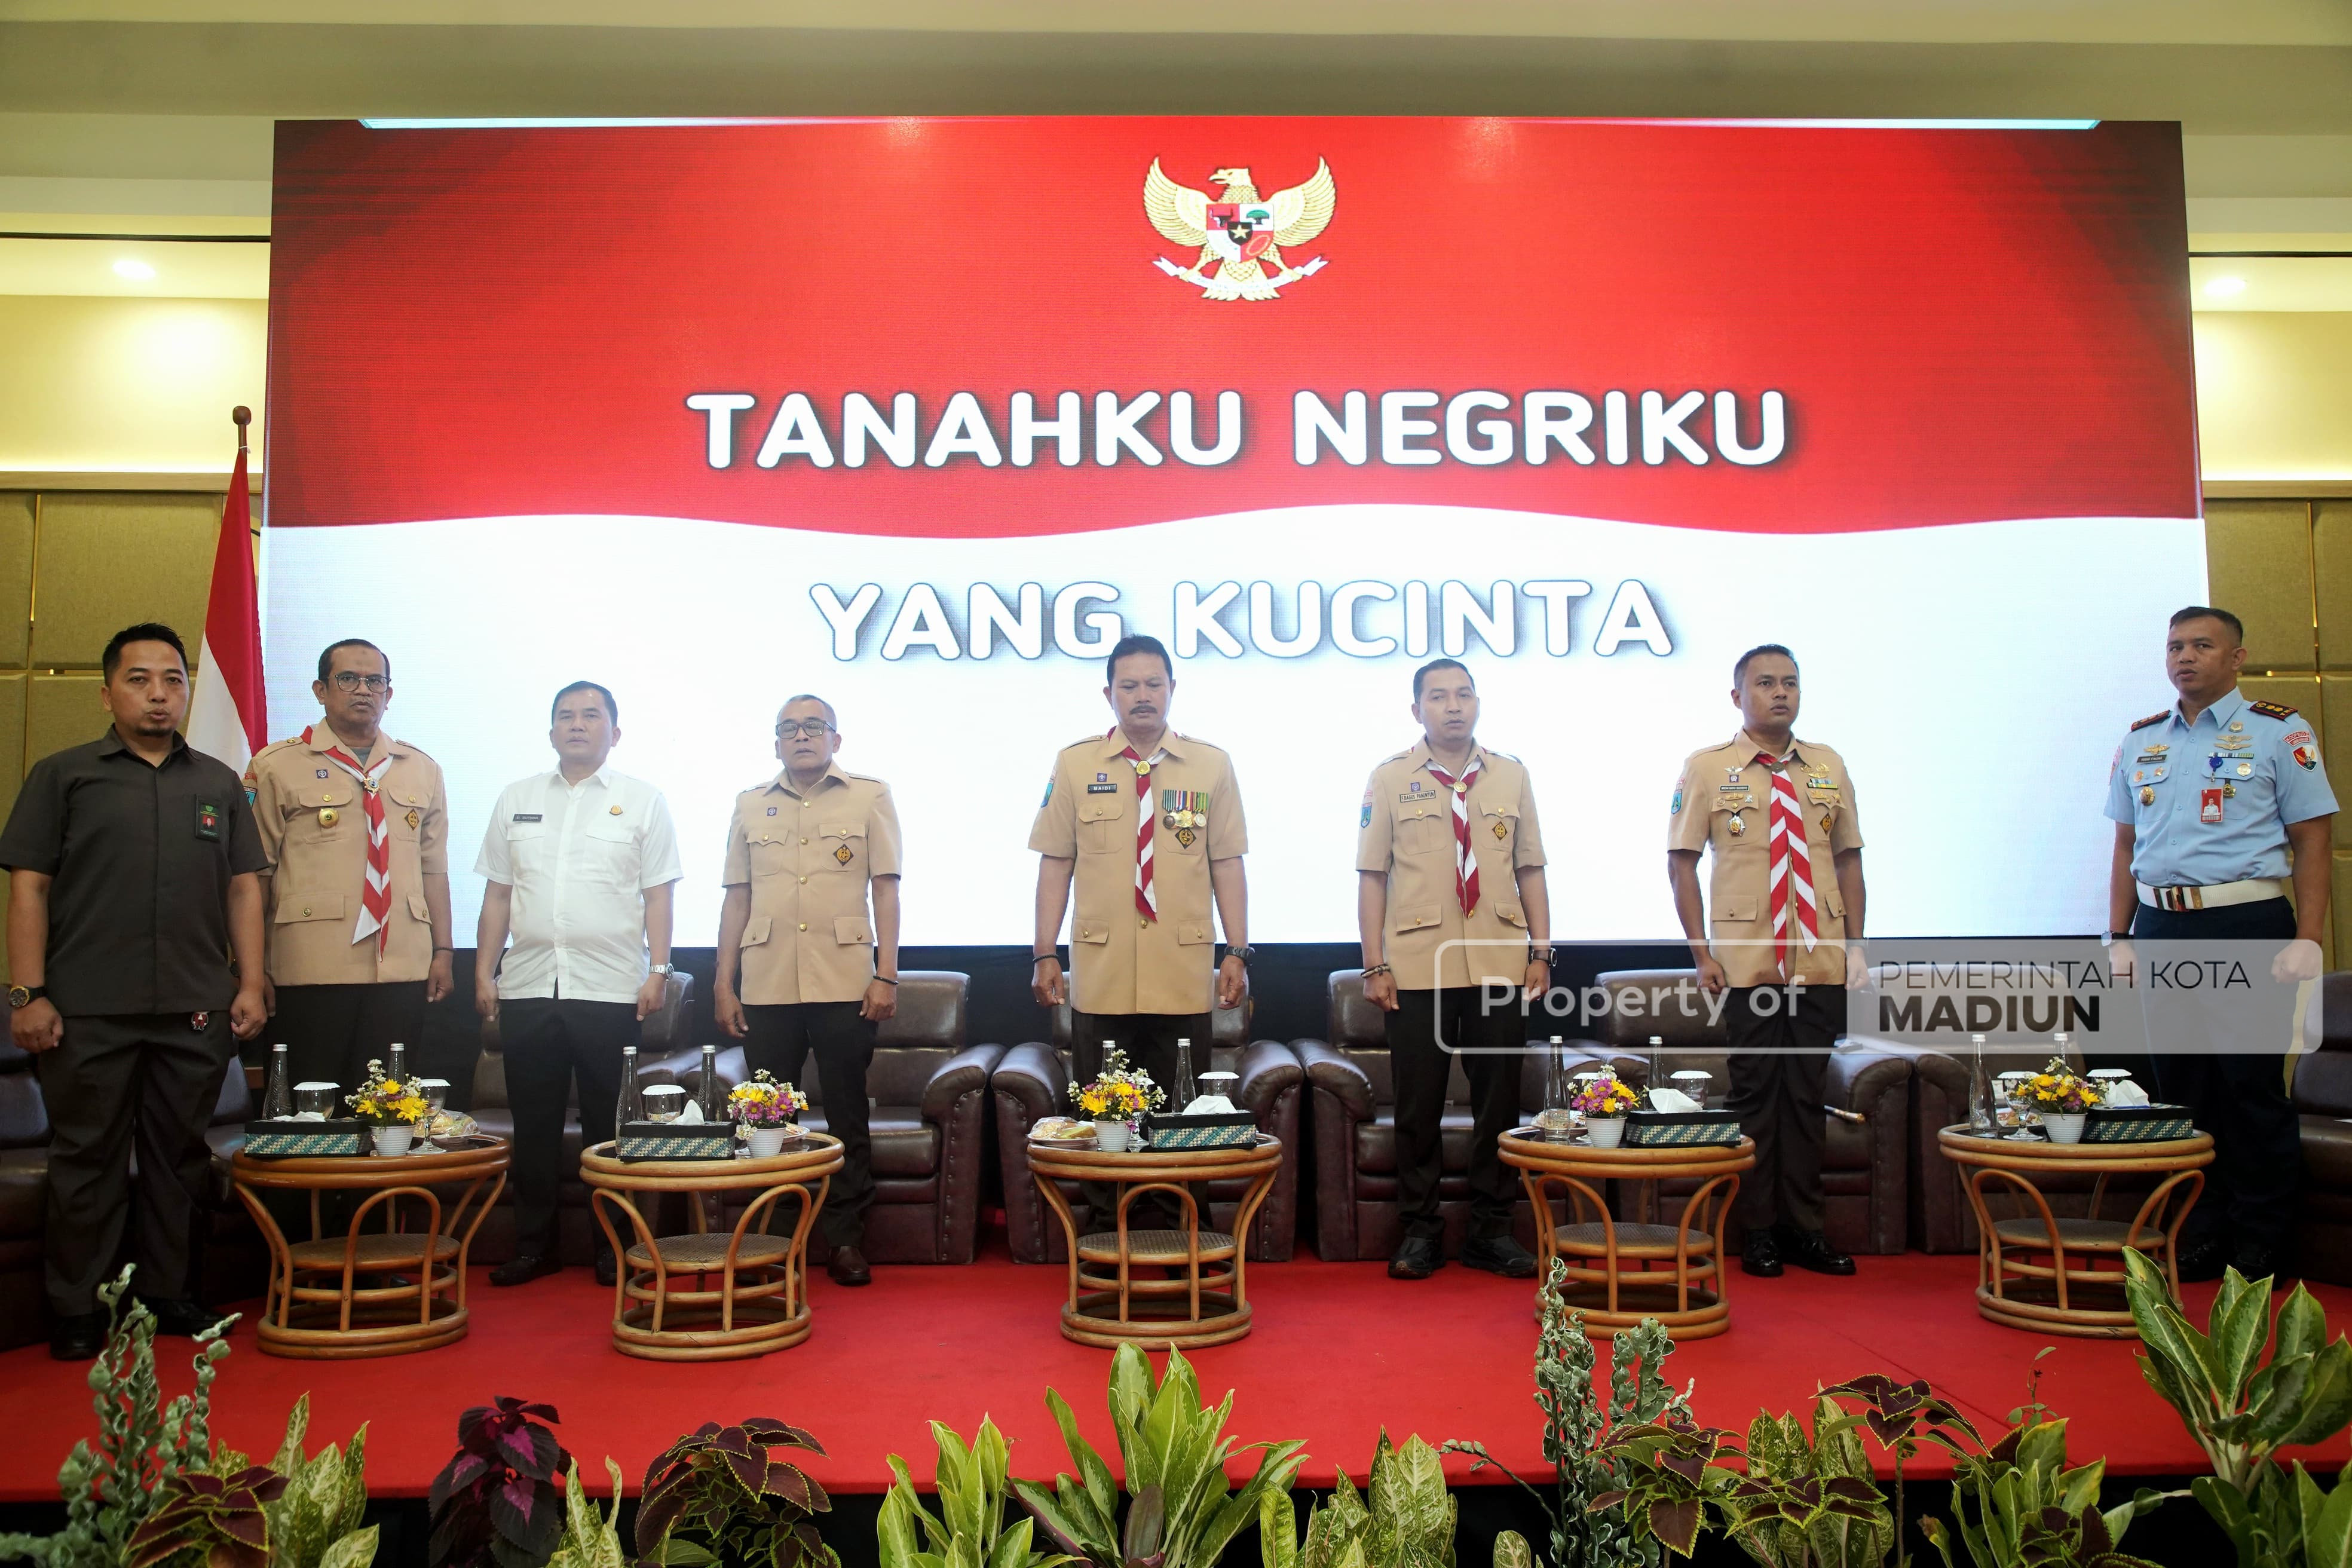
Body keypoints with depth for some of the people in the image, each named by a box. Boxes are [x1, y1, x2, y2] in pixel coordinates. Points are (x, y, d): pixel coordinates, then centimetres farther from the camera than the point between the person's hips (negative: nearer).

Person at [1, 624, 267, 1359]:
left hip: (196, 1013, 3)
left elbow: (243, 887, 11)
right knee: (88, 1159, 5)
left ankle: (169, 1293, 20)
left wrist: (250, 985, 3)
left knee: (179, 1158, 9)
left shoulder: (218, 783, 13)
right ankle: (75, 1310, 15)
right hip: (88, 1013, -2)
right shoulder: (62, 775, 5)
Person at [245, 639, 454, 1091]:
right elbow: (255, 873, 1)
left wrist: (443, 951, 9)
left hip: (402, 971, 3)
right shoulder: (277, 766, 3)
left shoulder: (422, 770, 14)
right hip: (311, 969, -3)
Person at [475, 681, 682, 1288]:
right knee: (534, 1122, 8)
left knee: (608, 1123, 3)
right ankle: (534, 1243, 20)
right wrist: (484, 972, 7)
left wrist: (658, 971, -7)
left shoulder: (642, 800, 4)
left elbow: (657, 895, 0)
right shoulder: (517, 799, 13)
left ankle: (613, 1245, 14)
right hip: (529, 986, 3)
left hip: (610, 988, -3)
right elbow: (497, 893, 13)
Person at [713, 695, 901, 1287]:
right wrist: (723, 984, 8)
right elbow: (737, 897, 13)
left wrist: (887, 974, -6)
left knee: (847, 1115, 3)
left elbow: (885, 888, 1)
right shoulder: (752, 805, 12)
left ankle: (846, 1239, 13)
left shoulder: (870, 797, 5)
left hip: (844, 985, -2)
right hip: (766, 987, 2)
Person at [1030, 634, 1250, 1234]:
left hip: (1184, 976, 0)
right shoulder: (1075, 765, 5)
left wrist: (1238, 953, -1)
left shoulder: (1211, 766, 6)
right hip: (1101, 975, 0)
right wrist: (1045, 955, 0)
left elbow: (1227, 865, 5)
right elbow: (1056, 864, 4)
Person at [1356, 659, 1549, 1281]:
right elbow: (1372, 876, 1)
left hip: (1499, 965, 2)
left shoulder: (1511, 775, 10)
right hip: (1417, 966, -2)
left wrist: (1541, 951, 5)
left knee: (1499, 1100, 6)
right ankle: (1420, 1232, 15)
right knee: (1418, 1104, 4)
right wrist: (1374, 966, -5)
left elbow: (1530, 869, 11)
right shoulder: (1391, 779, 3)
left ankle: (1491, 1230, 18)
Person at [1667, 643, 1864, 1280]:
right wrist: (1701, 953, -6)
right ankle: (1757, 1230, 13)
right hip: (1746, 959, -3)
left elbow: (1848, 857, 13)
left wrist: (1855, 943, 5)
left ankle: (1804, 1228, 16)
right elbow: (1681, 862, -1)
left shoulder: (1829, 767, 11)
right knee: (1755, 1090, 3)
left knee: (1808, 1090, 7)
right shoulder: (1707, 768, 0)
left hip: (1822, 960, 3)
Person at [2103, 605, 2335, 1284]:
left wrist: (2306, 941, -11)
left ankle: (2261, 1248, 10)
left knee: (2253, 1087, -1)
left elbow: (2311, 844, -3)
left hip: (2247, 925, -4)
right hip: (2162, 928, 5)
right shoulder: (2141, 741, 13)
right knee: (2180, 1088, 9)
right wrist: (2119, 937, 10)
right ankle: (2199, 1238, 19)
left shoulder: (2279, 733, 0)